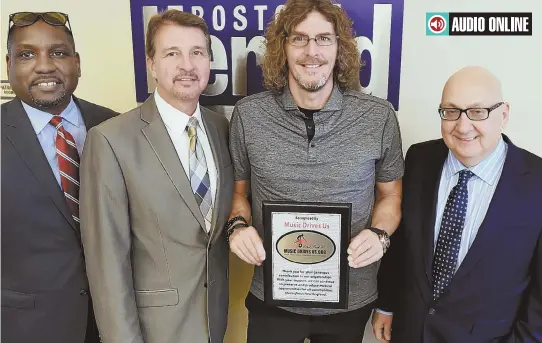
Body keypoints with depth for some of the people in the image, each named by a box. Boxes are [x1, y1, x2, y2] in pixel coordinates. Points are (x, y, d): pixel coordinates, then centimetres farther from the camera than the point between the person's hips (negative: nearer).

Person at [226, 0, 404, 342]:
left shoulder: (379, 116, -8)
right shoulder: (248, 114, -6)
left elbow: (390, 195, 4)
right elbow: (239, 190, 6)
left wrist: (379, 234, -14)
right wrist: (238, 225, -14)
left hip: (350, 299, 1)